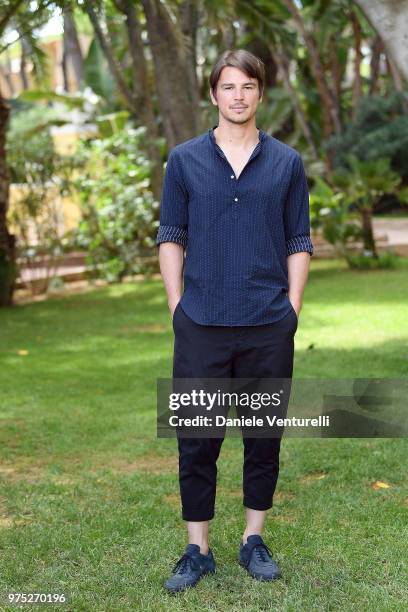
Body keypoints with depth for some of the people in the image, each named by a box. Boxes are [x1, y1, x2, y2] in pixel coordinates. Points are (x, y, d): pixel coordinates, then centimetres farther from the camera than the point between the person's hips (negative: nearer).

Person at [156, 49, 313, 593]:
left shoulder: (287, 162, 6)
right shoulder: (185, 160, 5)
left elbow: (299, 242, 7)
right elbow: (171, 238, 5)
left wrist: (292, 309, -1)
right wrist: (177, 308, -2)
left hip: (269, 326, 1)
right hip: (202, 325, 0)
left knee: (264, 435, 9)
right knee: (197, 438, 3)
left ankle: (254, 541, 24)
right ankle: (198, 550, 15)